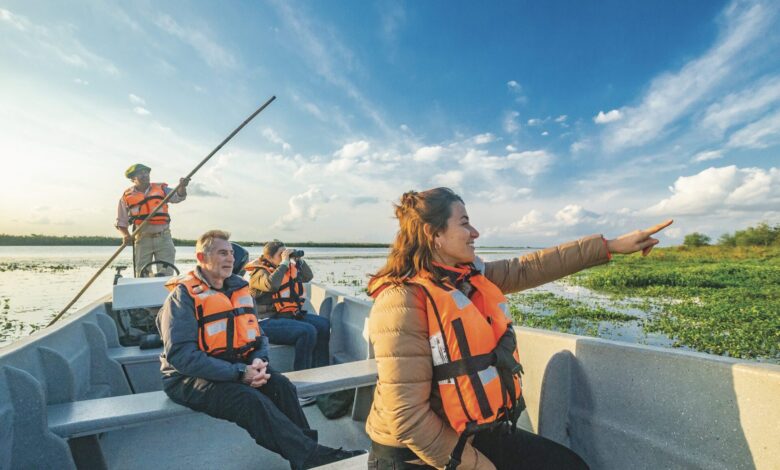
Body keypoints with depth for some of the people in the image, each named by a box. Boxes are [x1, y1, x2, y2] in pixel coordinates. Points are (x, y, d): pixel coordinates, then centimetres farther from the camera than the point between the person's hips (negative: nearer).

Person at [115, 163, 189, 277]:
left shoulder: (161, 188, 8)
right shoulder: (127, 196, 7)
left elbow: (178, 196, -8)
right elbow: (121, 222, 11)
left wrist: (182, 186, -29)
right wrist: (126, 235, -7)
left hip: (164, 238, 0)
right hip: (142, 239, 0)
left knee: (167, 274, -2)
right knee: (142, 275, 6)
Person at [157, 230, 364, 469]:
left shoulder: (239, 288, 9)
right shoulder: (184, 295, -11)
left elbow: (258, 337, 11)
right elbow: (180, 354, -21)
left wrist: (258, 361, -12)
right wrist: (239, 372, -25)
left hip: (237, 366, 6)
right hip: (192, 378, -5)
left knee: (281, 385, -22)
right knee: (252, 400, -30)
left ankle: (309, 446, -16)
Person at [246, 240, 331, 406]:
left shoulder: (289, 268, 15)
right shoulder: (259, 272, -5)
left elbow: (308, 276, 17)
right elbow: (272, 284, -27)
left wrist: (299, 259, 4)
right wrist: (285, 262, -18)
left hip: (292, 315, 7)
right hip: (269, 322, -7)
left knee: (323, 324, -14)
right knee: (308, 332, -29)